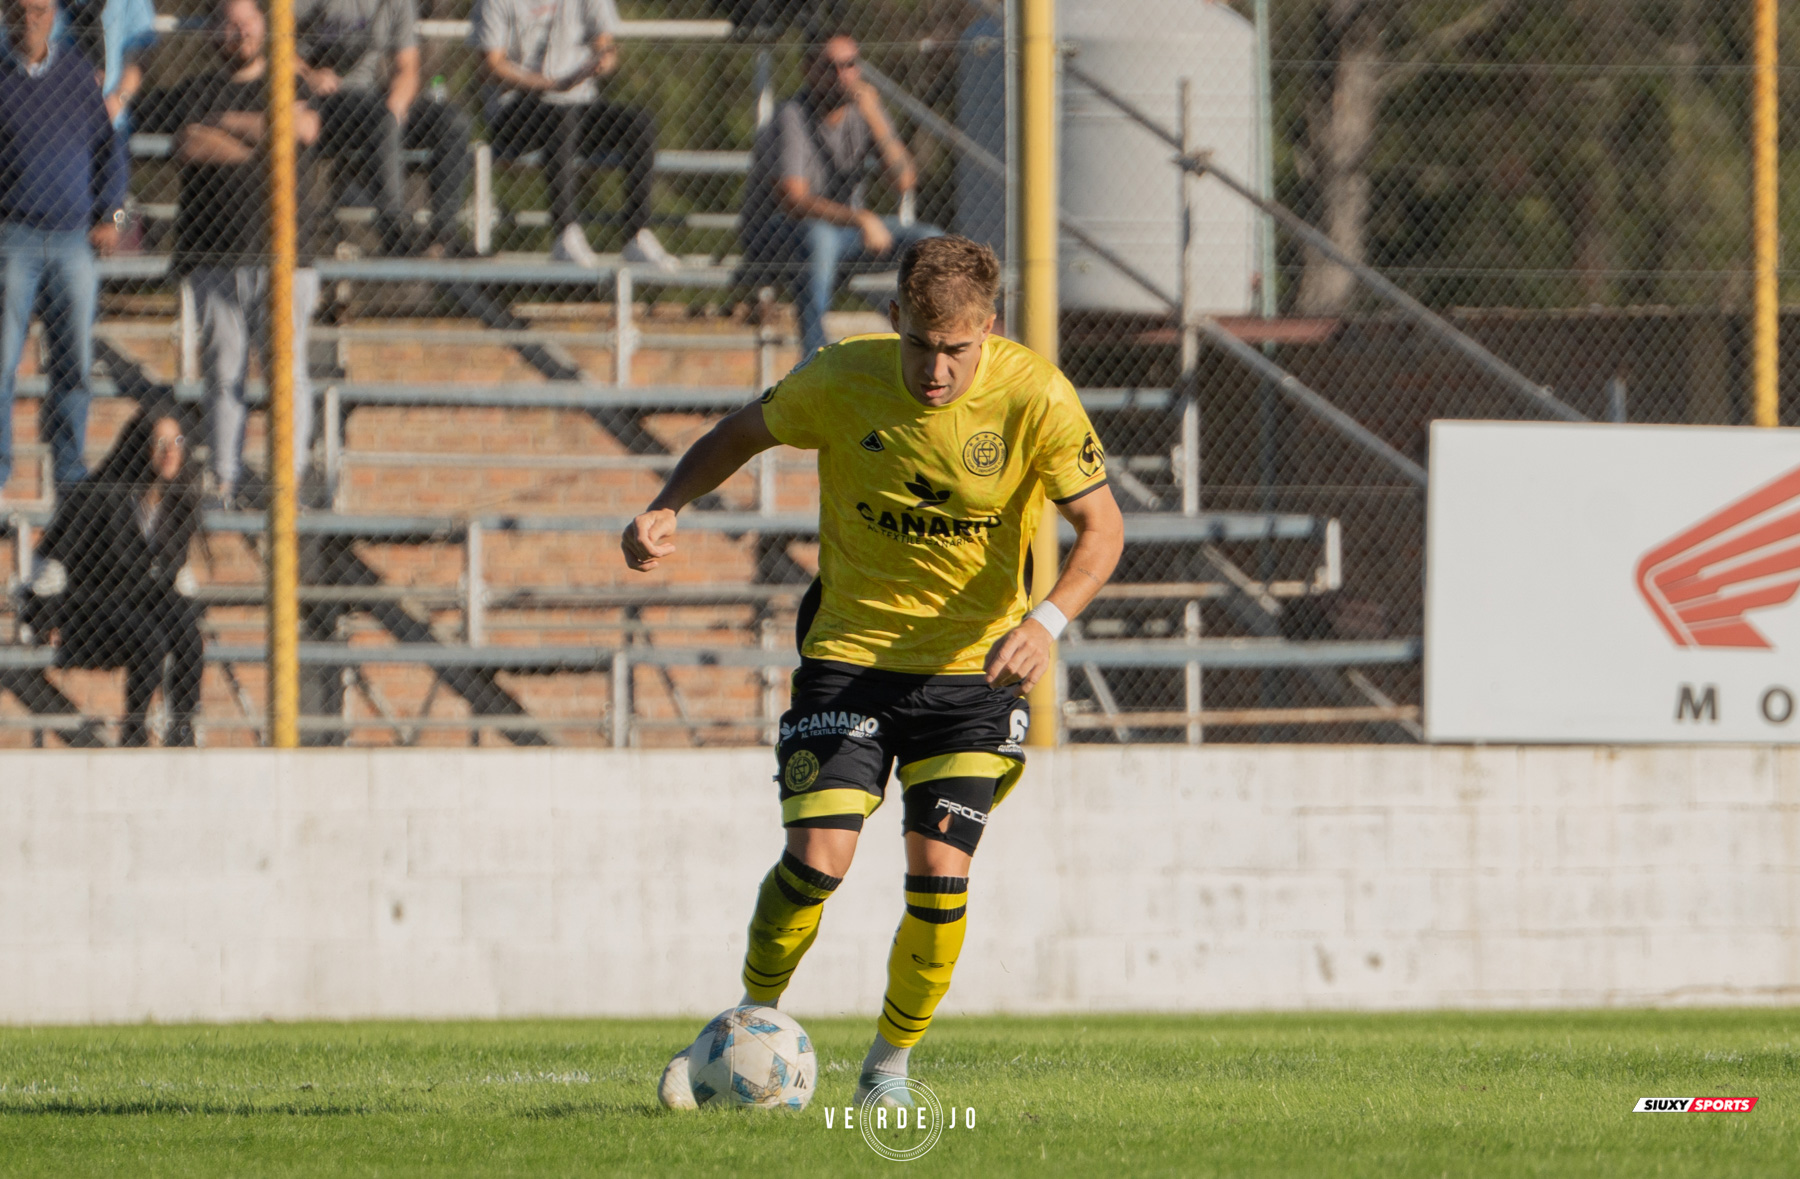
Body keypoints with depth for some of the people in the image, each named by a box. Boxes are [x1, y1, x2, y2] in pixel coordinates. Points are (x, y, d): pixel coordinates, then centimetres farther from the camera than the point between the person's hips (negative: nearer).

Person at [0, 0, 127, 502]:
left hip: (74, 238, 3)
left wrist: (110, 215, 6)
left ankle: (69, 466, 11)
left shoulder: (77, 74, 10)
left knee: (75, 363, 3)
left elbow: (107, 148, 16)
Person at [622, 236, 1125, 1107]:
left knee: (938, 874, -10)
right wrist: (666, 508, -11)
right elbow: (742, 433, 5)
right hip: (849, 652, 0)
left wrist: (1046, 622, -27)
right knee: (817, 857, -14)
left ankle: (891, 1061, 13)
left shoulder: (1035, 399, -16)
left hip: (973, 668, 0)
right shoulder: (839, 381, -14)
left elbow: (1100, 526, -10)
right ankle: (752, 1021, 12)